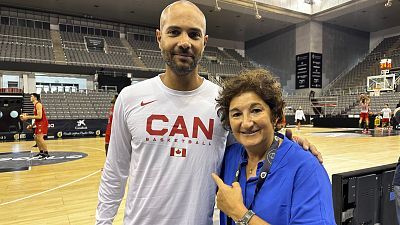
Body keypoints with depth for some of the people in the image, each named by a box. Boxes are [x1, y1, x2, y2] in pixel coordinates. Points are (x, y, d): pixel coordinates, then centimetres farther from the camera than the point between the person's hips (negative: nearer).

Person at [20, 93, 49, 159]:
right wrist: (32, 125, 23)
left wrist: (28, 117, -19)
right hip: (39, 124, 11)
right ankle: (41, 152, 24)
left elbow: (39, 117, -23)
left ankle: (46, 153, -16)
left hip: (43, 123, -11)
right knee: (36, 138, 16)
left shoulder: (38, 105, -14)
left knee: (40, 138, -17)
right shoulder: (35, 105, 17)